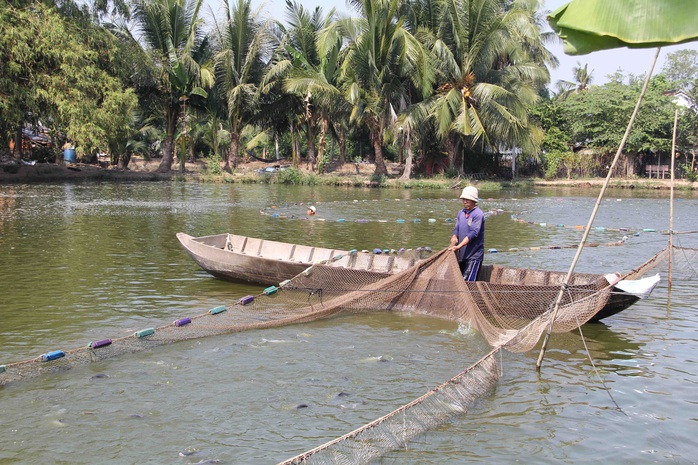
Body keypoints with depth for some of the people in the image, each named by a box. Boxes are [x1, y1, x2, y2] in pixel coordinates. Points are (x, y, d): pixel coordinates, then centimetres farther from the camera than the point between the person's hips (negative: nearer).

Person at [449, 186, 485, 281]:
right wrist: (454, 238, -14)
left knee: (467, 281, -13)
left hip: (474, 254, -7)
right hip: (462, 254, 7)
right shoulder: (461, 213, 9)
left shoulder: (478, 214, -13)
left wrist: (459, 246, -28)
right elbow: (456, 229, 9)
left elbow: (473, 233, -21)